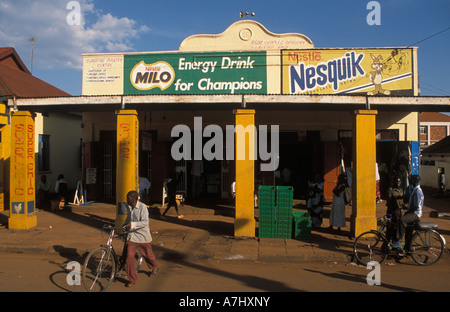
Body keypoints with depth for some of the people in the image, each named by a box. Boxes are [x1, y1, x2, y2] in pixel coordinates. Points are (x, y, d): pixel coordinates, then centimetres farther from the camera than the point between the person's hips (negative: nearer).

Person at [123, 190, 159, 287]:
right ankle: (132, 279, 11)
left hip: (143, 236, -5)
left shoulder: (142, 207, -18)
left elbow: (145, 222, -27)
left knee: (147, 255, 13)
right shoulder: (129, 207, 3)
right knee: (129, 256, -4)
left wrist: (132, 224, -36)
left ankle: (155, 267, 45)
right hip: (131, 236, 5)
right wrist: (124, 225, 20)